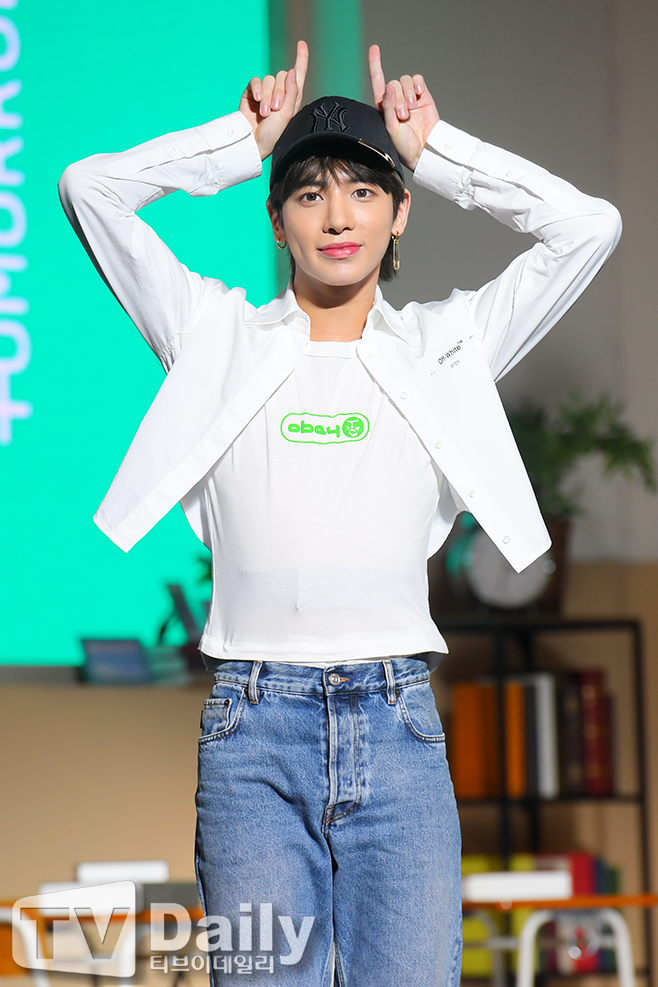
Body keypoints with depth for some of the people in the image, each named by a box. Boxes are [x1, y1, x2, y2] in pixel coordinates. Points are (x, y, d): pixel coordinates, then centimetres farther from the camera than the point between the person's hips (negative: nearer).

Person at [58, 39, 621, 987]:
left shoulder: (444, 346, 13)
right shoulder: (219, 336, 12)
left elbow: (586, 225, 8)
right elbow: (88, 188, 10)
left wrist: (434, 148, 13)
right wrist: (244, 141, 14)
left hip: (397, 728, 1)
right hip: (253, 729, 0)